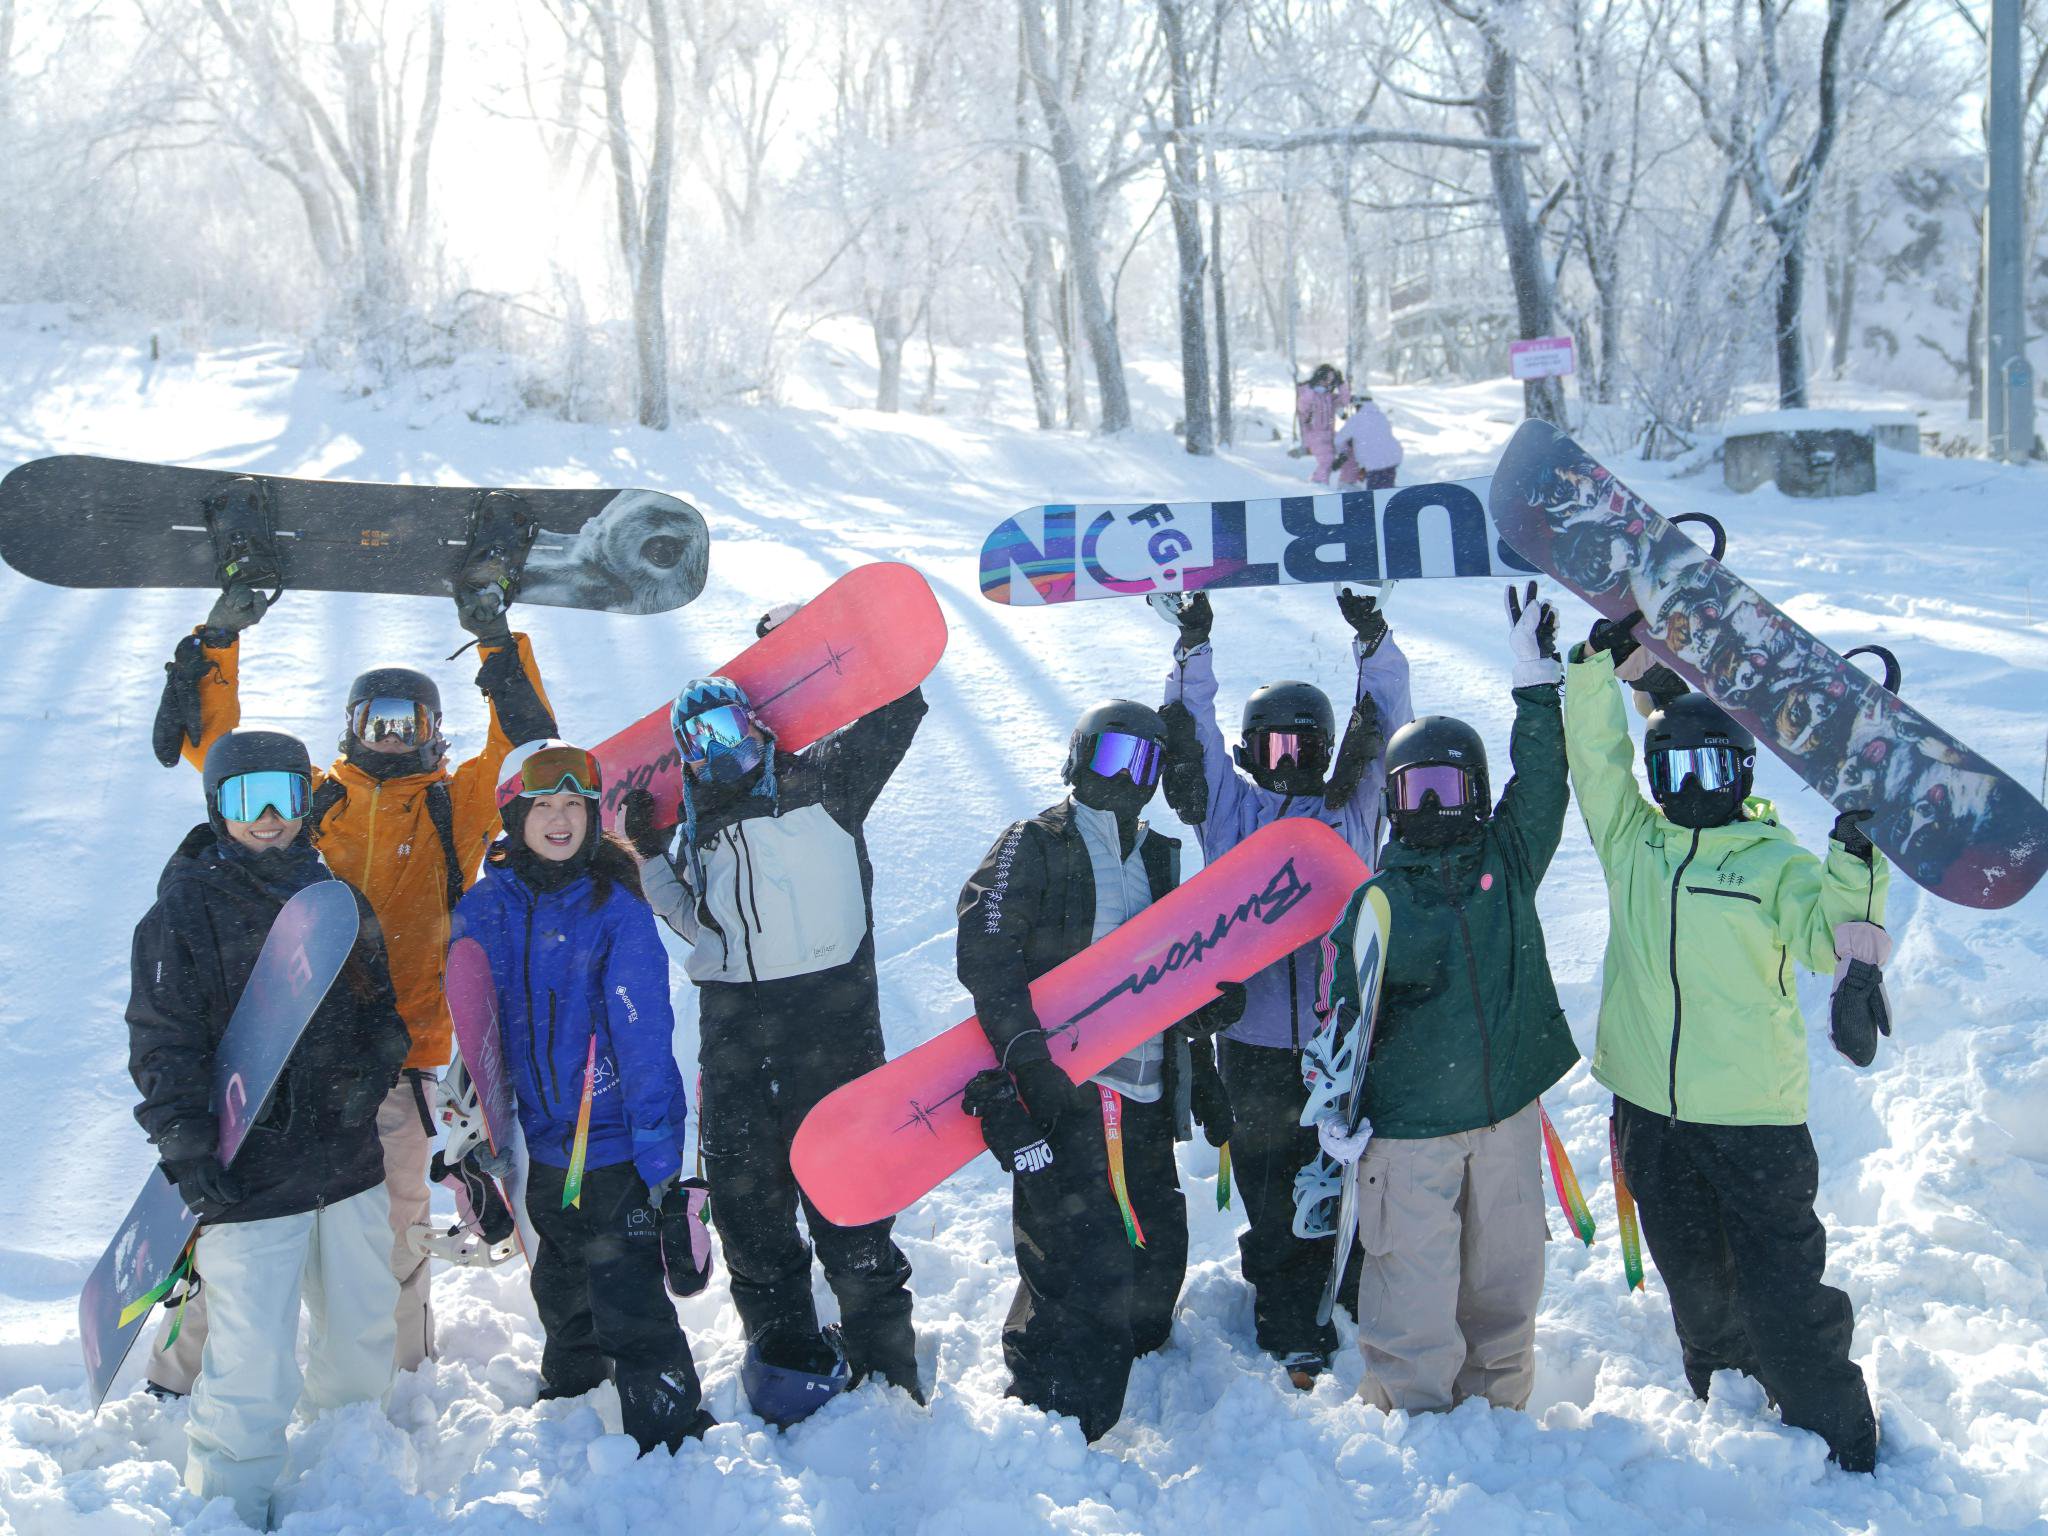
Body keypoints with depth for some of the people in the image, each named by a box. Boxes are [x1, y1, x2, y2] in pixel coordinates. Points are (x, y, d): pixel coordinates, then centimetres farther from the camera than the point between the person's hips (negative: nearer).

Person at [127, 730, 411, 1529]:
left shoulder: (335, 897, 10)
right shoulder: (185, 907, -6)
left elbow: (379, 1006, 16)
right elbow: (161, 1041, -8)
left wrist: (375, 1070, -4)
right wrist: (187, 1150, -16)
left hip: (348, 1161, 6)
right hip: (246, 1172, -5)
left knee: (365, 1336, 18)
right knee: (254, 1370, -7)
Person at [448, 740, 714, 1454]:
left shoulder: (617, 908, -12)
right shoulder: (484, 909, 0)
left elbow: (645, 1033, -15)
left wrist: (656, 1144, -20)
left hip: (614, 1136, -5)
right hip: (537, 1138, 5)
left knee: (627, 1295, -5)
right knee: (559, 1281, 24)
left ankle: (667, 1432, 10)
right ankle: (570, 1383, 49)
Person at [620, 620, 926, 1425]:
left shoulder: (819, 784, 4)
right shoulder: (696, 831, 16)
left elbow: (894, 709, 6)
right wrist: (652, 854, 12)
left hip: (831, 1016, -4)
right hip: (734, 1028, 5)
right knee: (745, 1191, 9)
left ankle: (878, 1343, 11)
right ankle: (783, 1339, 23)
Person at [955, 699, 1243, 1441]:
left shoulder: (1159, 858, 19)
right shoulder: (1034, 847, 0)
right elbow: (984, 954, -13)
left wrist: (1202, 1073, 20)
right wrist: (1027, 1054, -23)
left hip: (1145, 1099, 7)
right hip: (1062, 1091, -6)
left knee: (1156, 1261, 11)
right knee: (1087, 1269, -13)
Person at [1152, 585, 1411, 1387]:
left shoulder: (1350, 809, 12)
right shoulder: (1230, 809, 9)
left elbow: (1387, 735, 7)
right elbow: (1191, 739, 5)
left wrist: (1373, 643, 0)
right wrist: (1193, 646, -1)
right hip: (1256, 1042, -1)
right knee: (1275, 1197, 6)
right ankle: (1292, 1330, 17)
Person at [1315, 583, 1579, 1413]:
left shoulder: (1507, 860, 6)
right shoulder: (1377, 902, -2)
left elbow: (1543, 783, -4)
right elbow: (1344, 1009, 0)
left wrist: (1537, 677, -11)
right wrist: (1334, 1107, -5)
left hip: (1508, 1112, 3)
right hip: (1410, 1127, -3)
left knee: (1505, 1272, 13)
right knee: (1415, 1283, 0)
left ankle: (1497, 1403, 30)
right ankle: (1415, 1415, 16)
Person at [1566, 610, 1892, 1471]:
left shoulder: (1774, 860, -3)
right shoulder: (1631, 840, 6)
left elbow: (1829, 939, -14)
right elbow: (1594, 752, 2)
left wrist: (1853, 865, -29)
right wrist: (1601, 659, -9)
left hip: (1756, 1116, -4)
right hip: (1651, 1109, 4)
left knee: (1781, 1290, -1)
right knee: (1695, 1284, 18)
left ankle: (1841, 1450, 14)